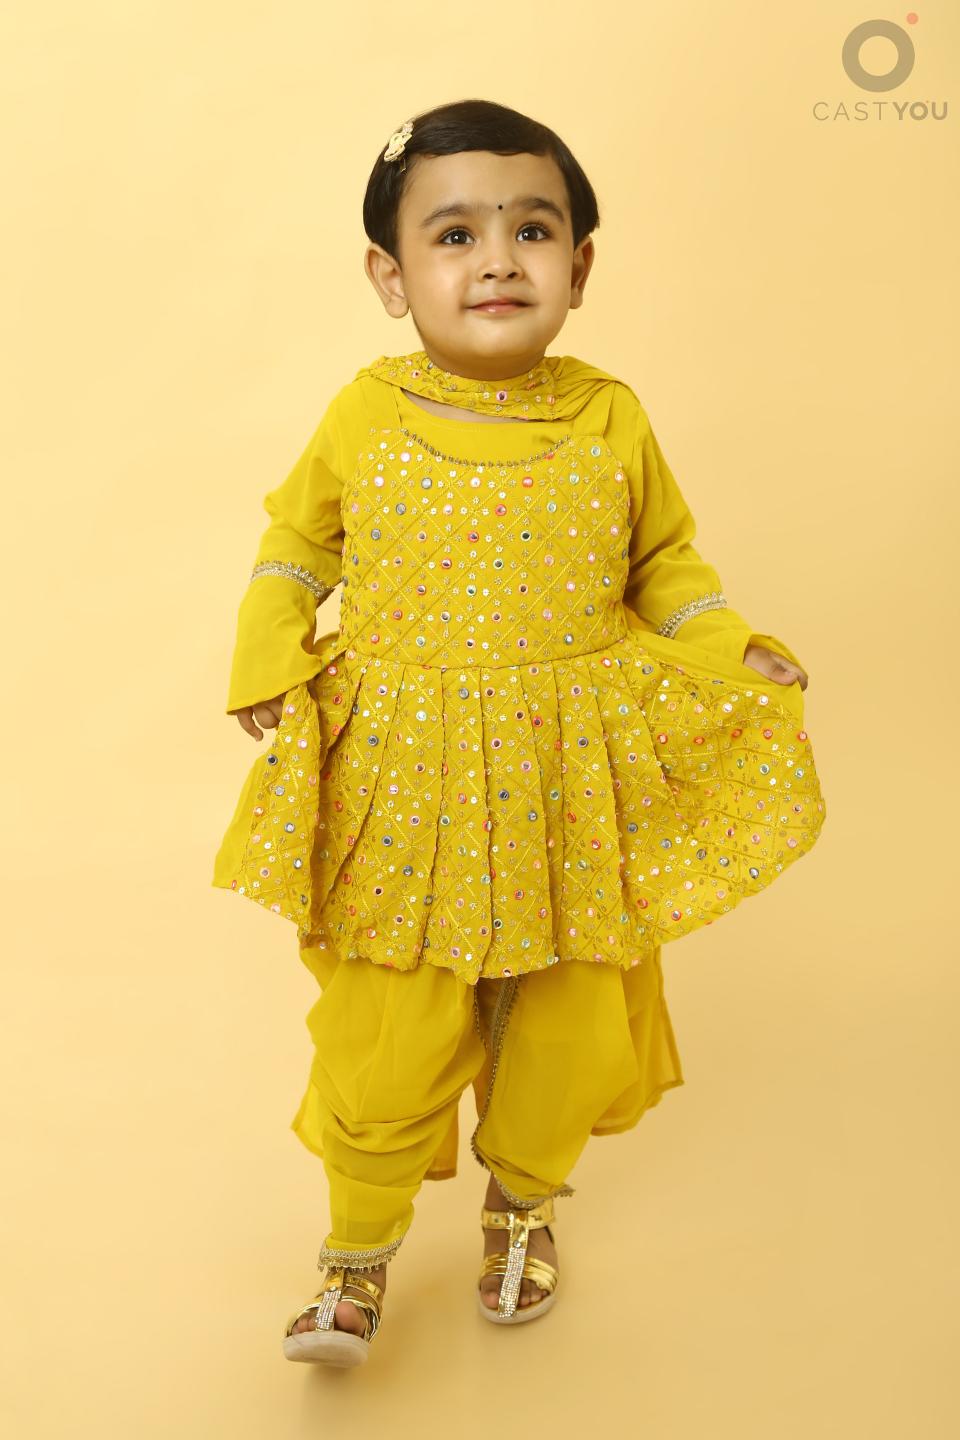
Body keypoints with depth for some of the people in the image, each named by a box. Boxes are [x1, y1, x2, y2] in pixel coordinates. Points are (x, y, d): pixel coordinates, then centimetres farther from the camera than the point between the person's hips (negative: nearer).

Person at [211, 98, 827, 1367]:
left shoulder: (612, 422, -3)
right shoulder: (363, 419, -4)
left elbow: (665, 559, 11)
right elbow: (296, 543, 11)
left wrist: (728, 649, -4)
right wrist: (270, 658, -2)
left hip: (572, 790, 2)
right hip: (403, 785, -1)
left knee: (569, 1028, 13)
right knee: (386, 1039, 1)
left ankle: (523, 1198, 43)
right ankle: (361, 1246, 28)